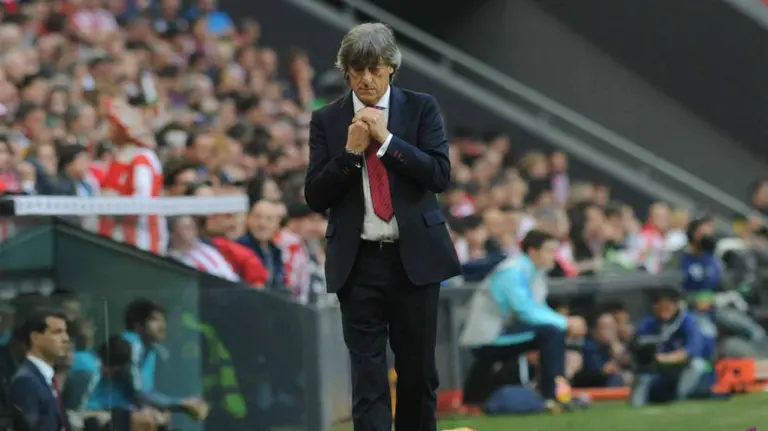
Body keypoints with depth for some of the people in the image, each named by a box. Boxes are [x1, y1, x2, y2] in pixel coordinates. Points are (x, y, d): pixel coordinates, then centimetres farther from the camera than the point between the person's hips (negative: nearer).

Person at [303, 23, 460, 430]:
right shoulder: (327, 120, 4)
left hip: (414, 256, 0)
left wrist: (385, 139, -13)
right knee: (367, 376, -5)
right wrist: (350, 151, -12)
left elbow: (440, 175, -7)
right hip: (358, 260, 0)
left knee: (418, 371, 8)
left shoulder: (421, 108, 3)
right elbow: (315, 197, 1)